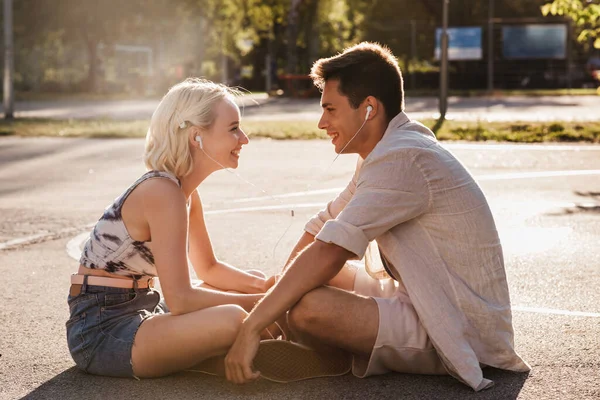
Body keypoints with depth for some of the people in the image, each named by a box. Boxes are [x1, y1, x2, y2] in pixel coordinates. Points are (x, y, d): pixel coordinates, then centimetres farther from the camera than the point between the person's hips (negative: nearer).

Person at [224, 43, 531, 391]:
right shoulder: (389, 151, 10)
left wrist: (252, 328, -25)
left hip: (460, 332, -10)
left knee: (307, 308, -28)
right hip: (422, 301, 10)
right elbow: (322, 227, 14)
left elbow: (328, 252, -28)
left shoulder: (402, 159, -23)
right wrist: (277, 292, 5)